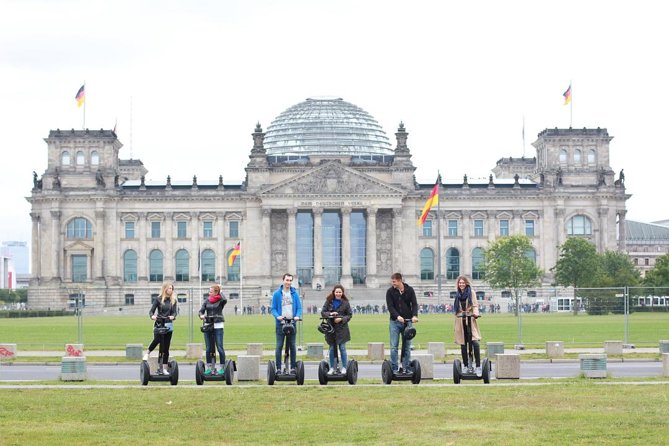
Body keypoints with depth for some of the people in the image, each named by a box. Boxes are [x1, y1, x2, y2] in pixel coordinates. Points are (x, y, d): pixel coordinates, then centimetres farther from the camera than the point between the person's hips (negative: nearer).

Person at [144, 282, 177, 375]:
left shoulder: (173, 300, 9)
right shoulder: (158, 299, 1)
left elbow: (174, 312, 2)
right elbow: (151, 311, -3)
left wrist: (173, 316, -21)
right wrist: (152, 316, -25)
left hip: (169, 325, 3)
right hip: (159, 324, -3)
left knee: (166, 347, 4)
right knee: (157, 339, -31)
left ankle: (164, 368, 7)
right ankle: (148, 353, -3)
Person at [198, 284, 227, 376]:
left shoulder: (220, 301, -2)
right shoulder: (207, 301, 10)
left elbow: (225, 300, -24)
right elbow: (201, 310, 6)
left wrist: (220, 292, -7)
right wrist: (201, 315, -17)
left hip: (218, 326, -4)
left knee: (219, 347, -6)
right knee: (208, 348, 5)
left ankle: (222, 367, 1)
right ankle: (209, 367, 11)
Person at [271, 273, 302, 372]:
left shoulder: (295, 293, 8)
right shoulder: (277, 294, 2)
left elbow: (299, 307, 8)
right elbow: (273, 308, 2)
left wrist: (297, 316, -12)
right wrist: (277, 316, -17)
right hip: (281, 323, -2)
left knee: (292, 346, 7)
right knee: (279, 346, -2)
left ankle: (293, 367, 12)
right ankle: (278, 368, 1)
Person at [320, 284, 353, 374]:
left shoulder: (345, 303, 0)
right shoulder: (328, 302, 3)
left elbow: (350, 314, 1)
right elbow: (322, 312, 2)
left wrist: (341, 319, -14)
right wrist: (330, 314, -17)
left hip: (342, 329, -2)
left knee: (342, 348, 0)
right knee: (332, 349, 7)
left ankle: (344, 367, 9)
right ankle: (332, 368, 16)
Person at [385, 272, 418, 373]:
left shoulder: (410, 290, 2)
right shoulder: (390, 292, 0)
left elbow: (414, 304, -2)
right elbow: (390, 306, -9)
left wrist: (414, 315, -20)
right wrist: (397, 316, -25)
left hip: (407, 321, 1)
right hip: (395, 321, -1)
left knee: (407, 346, 3)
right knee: (394, 346, -4)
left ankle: (406, 367, 8)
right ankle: (394, 368, 0)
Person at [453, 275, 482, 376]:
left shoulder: (471, 292, 4)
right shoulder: (458, 294, 15)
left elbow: (475, 305, -1)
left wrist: (475, 313, -21)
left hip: (470, 319, -4)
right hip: (460, 320, 4)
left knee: (475, 341, -18)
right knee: (463, 344, 7)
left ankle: (478, 366, -18)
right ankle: (465, 365, 16)